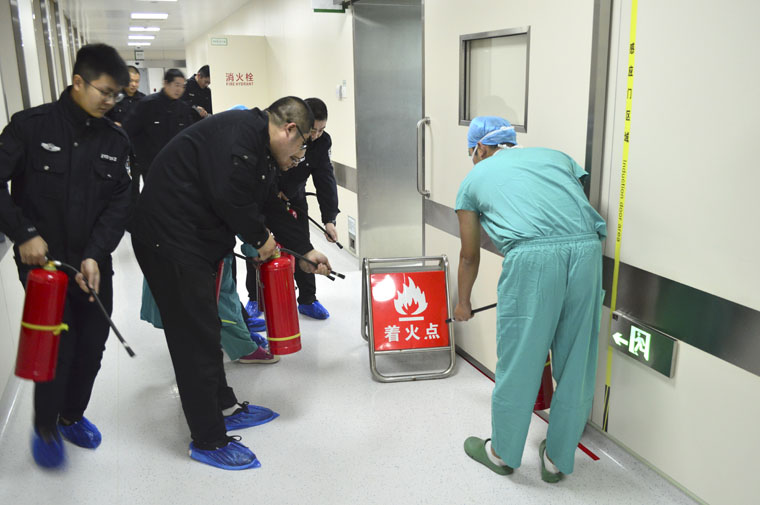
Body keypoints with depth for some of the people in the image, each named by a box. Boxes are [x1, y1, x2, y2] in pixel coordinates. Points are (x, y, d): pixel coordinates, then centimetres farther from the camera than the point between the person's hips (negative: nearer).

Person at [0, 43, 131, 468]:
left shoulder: (115, 139, 4)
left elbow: (120, 202, -1)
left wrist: (95, 255, -11)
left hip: (95, 265, 4)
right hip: (43, 260, -3)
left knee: (92, 347, 9)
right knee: (57, 349, -3)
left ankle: (73, 415, 36)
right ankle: (46, 428, 23)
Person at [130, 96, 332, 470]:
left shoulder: (262, 154, 16)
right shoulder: (239, 132, -17)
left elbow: (271, 207, 23)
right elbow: (229, 196, -27)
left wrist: (305, 250, 25)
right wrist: (261, 237, -11)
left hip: (194, 241, 11)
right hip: (169, 239, -11)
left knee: (205, 328, 20)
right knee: (196, 336, -3)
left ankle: (223, 408, 37)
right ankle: (207, 441, 10)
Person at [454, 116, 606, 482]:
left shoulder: (474, 178, 23)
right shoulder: (556, 156, 29)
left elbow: (469, 256, 31)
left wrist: (463, 304, 46)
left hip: (531, 258, -4)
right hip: (586, 250, 4)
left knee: (518, 364, 11)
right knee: (575, 365, 16)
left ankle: (502, 453, 31)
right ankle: (557, 460, 32)